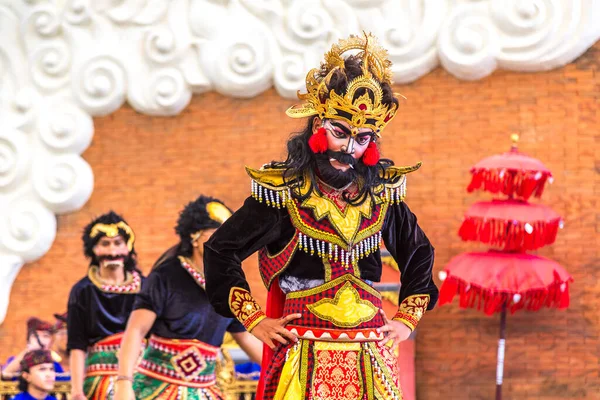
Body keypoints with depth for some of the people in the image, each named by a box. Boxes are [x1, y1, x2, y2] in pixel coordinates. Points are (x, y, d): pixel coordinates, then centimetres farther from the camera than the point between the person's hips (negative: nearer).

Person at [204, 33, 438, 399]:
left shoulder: (382, 191, 6)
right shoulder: (284, 191, -5)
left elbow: (418, 253, 22)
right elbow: (220, 250, 0)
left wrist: (408, 319, 13)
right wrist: (255, 320, -2)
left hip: (371, 355, 3)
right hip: (305, 357, -3)